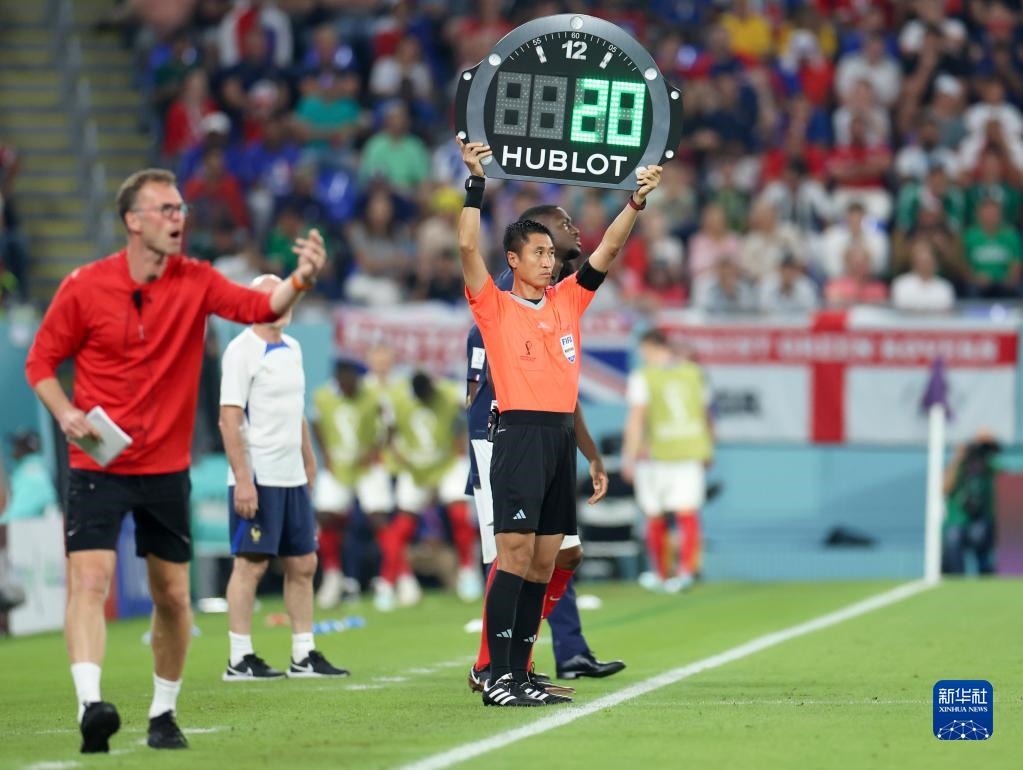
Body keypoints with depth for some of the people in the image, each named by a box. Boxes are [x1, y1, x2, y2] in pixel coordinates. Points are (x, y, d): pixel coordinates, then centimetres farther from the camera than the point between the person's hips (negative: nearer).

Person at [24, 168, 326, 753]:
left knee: (173, 596, 7)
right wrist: (66, 412, -15)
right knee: (90, 579, -19)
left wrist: (302, 278, -37)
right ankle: (90, 705, -28)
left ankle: (164, 715, 23)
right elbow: (41, 361, 3)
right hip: (98, 464, -3)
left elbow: (259, 307, -17)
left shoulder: (196, 282, -1)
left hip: (167, 468, 3)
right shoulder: (85, 287, -6)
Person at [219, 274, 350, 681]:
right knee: (250, 564, -6)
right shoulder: (241, 351, -10)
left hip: (292, 478, 8)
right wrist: (242, 480, -20)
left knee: (302, 564, 8)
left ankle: (304, 656, 14)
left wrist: (308, 461, 19)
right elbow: (229, 419, -15)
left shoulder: (292, 348, 15)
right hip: (257, 478, -8)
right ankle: (240, 660, -2)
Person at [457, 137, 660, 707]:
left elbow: (609, 250, 16)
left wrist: (637, 201, 5)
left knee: (544, 562, 5)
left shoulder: (568, 300, 16)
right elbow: (468, 248, -10)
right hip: (521, 434, -6)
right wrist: (477, 181, -15)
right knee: (515, 554, -12)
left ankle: (520, 676, 8)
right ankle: (497, 677, -13)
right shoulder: (495, 307, 1)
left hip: (562, 437, 6)